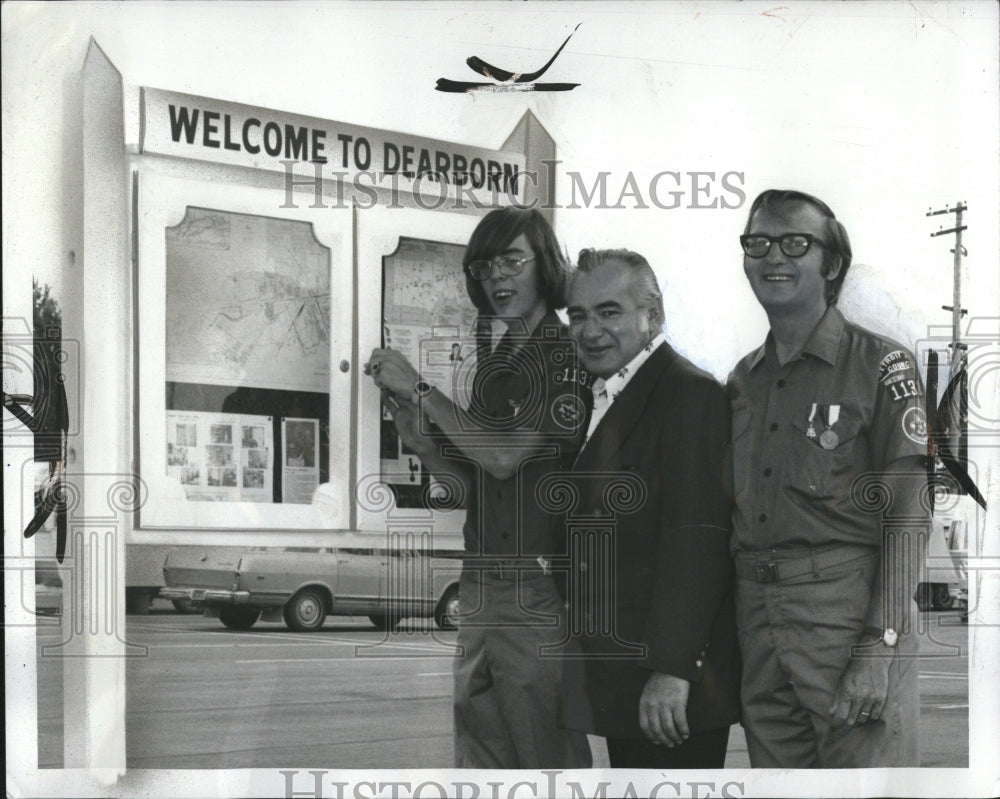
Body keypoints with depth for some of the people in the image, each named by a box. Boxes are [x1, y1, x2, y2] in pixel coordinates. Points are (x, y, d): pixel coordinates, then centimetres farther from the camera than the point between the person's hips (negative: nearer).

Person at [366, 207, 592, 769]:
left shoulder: (566, 359, -8)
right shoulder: (494, 361, 17)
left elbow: (504, 456, -15)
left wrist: (419, 389, -8)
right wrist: (413, 424, 3)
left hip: (537, 590, -8)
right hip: (481, 585, 8)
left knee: (548, 759, -4)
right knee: (478, 756, 10)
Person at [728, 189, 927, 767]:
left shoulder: (881, 365, -3)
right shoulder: (744, 377, 15)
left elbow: (906, 516, -9)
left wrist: (879, 649, -17)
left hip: (850, 607, -6)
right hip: (758, 616, 6)